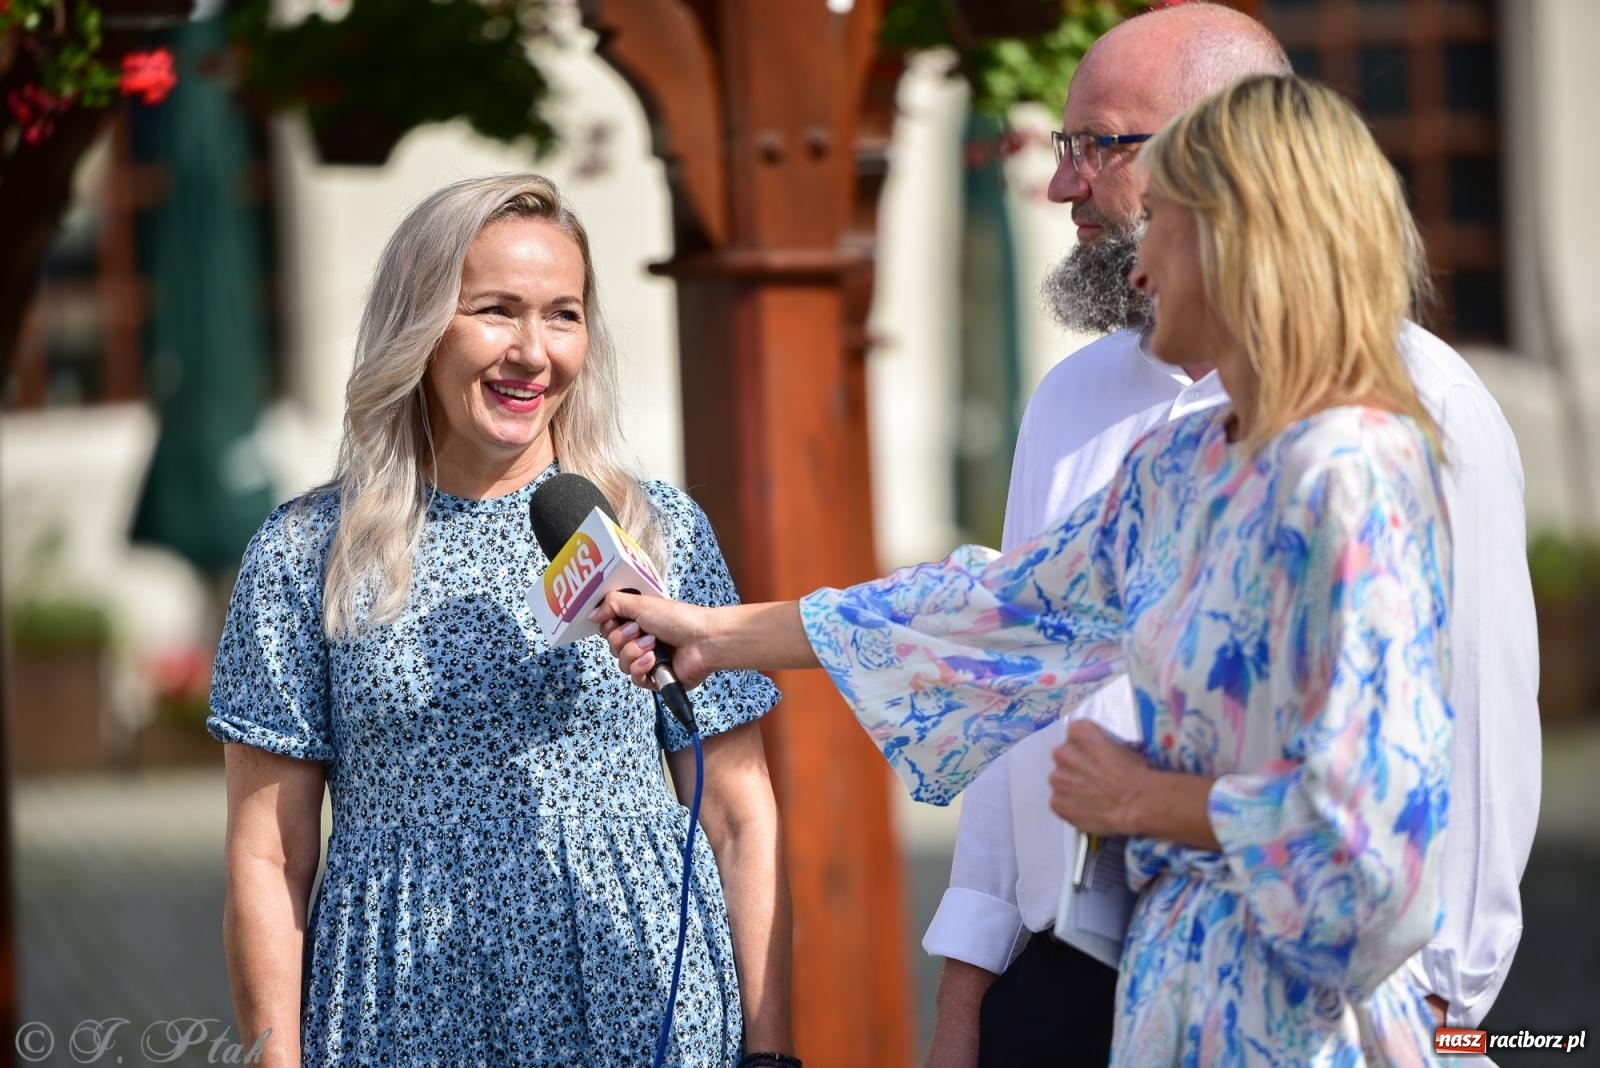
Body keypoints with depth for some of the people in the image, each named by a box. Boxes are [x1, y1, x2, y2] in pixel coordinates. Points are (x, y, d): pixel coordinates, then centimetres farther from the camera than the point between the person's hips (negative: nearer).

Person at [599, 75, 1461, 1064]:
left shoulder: (1350, 479, -20)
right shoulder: (1180, 465, 9)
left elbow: (1363, 821, -26)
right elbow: (1006, 604, 20)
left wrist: (1145, 800, -11)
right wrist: (721, 636, 24)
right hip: (1184, 978, 8)